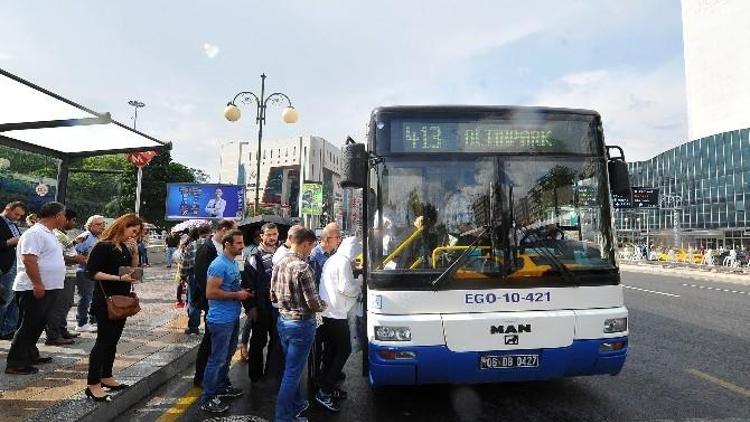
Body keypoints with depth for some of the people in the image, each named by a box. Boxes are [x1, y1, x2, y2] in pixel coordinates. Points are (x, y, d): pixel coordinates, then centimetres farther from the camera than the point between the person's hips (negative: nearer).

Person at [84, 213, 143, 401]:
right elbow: (92, 272, -18)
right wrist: (119, 278, -25)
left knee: (113, 340, 14)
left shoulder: (125, 248, 11)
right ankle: (92, 384, 2)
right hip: (105, 300, -8)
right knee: (103, 340, -5)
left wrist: (135, 252, -2)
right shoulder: (103, 247, -13)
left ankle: (106, 377, 25)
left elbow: (134, 270, 12)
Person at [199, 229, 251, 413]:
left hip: (233, 317, 9)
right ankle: (207, 399, 11)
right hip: (221, 320, -9)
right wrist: (236, 295, -20)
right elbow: (211, 293, -25)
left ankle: (222, 386, 37)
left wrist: (242, 292, 3)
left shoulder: (233, 263, 9)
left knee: (227, 355, 21)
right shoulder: (219, 264, -20)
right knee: (217, 359, -1)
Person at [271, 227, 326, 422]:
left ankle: (297, 404, 38)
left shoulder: (278, 264, 2)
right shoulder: (303, 267, -23)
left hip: (283, 321, 8)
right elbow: (313, 303, -21)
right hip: (301, 324, -8)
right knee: (292, 372, 3)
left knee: (292, 367, 22)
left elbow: (273, 296, 10)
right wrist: (323, 305, 0)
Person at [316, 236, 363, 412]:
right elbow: (346, 288, -19)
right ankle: (324, 392, -2)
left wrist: (356, 282, 13)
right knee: (344, 350, -3)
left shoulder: (332, 260, 16)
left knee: (331, 350, 15)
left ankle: (327, 387, 23)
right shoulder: (344, 262, -14)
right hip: (336, 314, -10)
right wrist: (360, 286, -1)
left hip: (327, 312, 10)